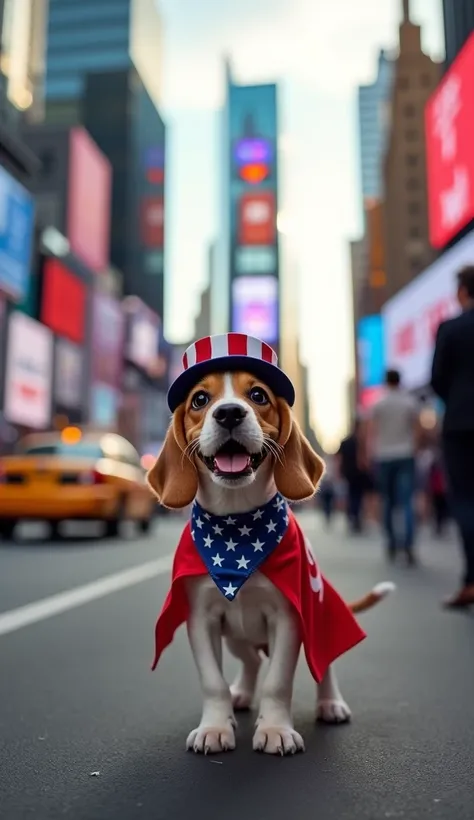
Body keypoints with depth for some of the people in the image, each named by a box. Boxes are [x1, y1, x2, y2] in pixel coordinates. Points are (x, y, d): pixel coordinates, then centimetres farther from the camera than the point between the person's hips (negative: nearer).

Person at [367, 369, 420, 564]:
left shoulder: (378, 404, 0)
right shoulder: (411, 402, 2)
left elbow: (371, 432, -2)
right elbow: (416, 429, 3)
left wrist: (371, 453, 6)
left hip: (383, 457, 1)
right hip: (405, 455, 0)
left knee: (388, 502, 13)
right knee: (407, 501, -5)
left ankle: (392, 542, 18)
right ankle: (408, 544, -19)